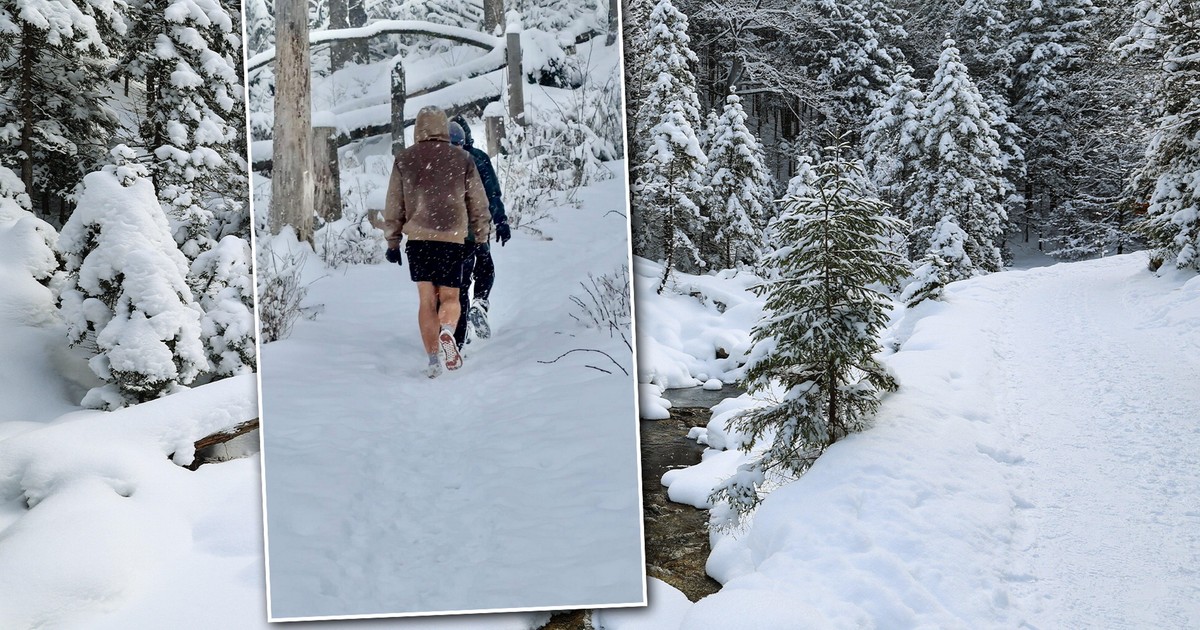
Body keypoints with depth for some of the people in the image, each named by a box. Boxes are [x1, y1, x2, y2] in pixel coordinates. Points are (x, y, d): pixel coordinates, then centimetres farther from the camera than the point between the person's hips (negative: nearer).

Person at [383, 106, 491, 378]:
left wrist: (393, 242, 17)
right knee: (450, 297, 9)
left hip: (418, 237, 1)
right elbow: (479, 204, 8)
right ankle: (447, 331, -22)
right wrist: (483, 237, 18)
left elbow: (393, 206, 9)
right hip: (453, 237, 0)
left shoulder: (404, 160, 7)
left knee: (426, 299, 5)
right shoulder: (462, 159, 5)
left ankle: (434, 358, -2)